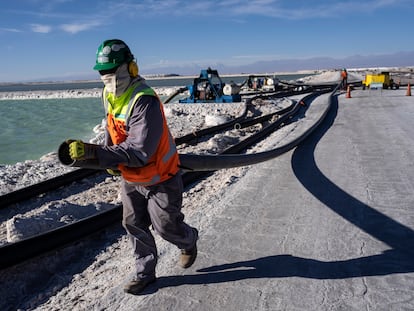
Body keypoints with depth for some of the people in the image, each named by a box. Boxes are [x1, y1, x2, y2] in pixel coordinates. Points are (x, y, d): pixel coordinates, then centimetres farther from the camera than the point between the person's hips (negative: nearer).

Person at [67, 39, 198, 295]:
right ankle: (145, 273, 33)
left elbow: (139, 152, -38)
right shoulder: (109, 95, -3)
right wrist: (110, 157, 2)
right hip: (130, 178, 8)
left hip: (160, 179, -8)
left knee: (165, 227, 9)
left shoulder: (145, 102, -31)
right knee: (134, 224, 14)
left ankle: (189, 240, 43)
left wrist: (94, 152, -42)